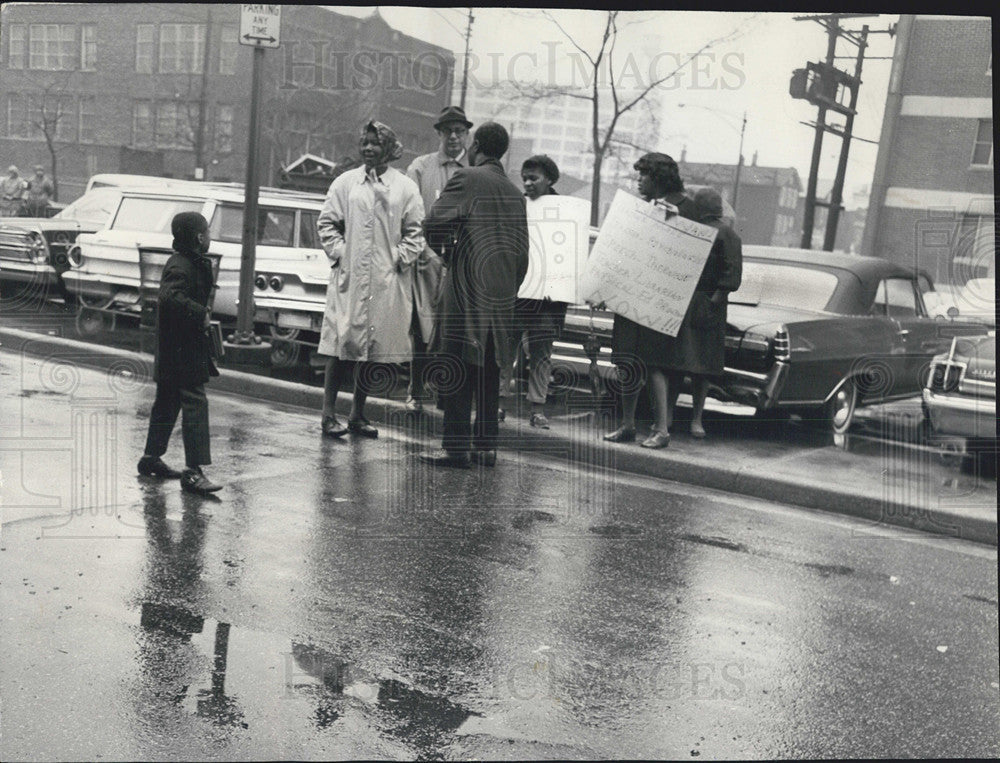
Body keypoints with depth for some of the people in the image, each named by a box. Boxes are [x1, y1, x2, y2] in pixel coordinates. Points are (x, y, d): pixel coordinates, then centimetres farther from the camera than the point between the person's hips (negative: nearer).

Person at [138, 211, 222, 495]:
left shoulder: (192, 263, 12)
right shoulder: (180, 267, -19)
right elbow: (170, 297, -34)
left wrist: (202, 310, 8)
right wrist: (200, 314, -27)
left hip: (174, 352, 11)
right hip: (183, 351, -11)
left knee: (167, 402, 19)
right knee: (195, 403, -11)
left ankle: (151, 458, 32)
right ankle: (193, 471, -12)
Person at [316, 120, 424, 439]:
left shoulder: (405, 187, 6)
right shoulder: (345, 183, 8)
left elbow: (415, 231, 7)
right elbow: (326, 222, 10)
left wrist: (400, 259, -3)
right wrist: (339, 253, -1)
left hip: (388, 281, 1)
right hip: (349, 276, -1)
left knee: (376, 347, 4)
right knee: (343, 343, -5)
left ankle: (358, 414, 15)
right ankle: (329, 414, 0)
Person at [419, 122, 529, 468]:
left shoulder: (466, 179, -6)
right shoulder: (515, 193, 16)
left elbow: (433, 223, -11)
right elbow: (522, 253, 16)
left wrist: (444, 252, 9)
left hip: (467, 288, -7)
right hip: (501, 295, 7)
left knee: (456, 368, -4)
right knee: (489, 368, 11)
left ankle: (456, 447, -4)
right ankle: (486, 445, 15)